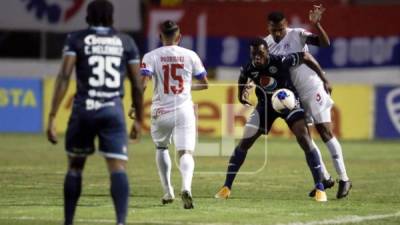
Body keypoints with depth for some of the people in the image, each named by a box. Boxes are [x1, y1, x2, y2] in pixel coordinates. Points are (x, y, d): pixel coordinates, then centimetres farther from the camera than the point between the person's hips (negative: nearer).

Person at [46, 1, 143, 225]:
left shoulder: (77, 39, 5)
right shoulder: (126, 42, 10)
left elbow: (64, 77, -6)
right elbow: (137, 85, 11)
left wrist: (52, 117, -7)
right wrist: (139, 119, 22)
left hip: (83, 109, 0)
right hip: (113, 110, 0)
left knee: (75, 167, 17)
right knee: (118, 168, -7)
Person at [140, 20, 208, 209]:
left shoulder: (151, 56, -1)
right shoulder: (190, 55, 4)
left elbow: (143, 83, -14)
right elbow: (204, 84, 12)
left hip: (161, 112, 0)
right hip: (184, 111, 0)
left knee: (161, 148, 25)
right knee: (186, 153, -6)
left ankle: (168, 192, 25)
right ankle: (186, 187, -34)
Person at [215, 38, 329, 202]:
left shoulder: (281, 62, -30)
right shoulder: (249, 69, -19)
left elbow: (306, 57, -17)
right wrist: (241, 94, 16)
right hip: (266, 104, 3)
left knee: (305, 140, -19)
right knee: (244, 142, -5)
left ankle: (319, 188, -12)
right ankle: (227, 187, 6)